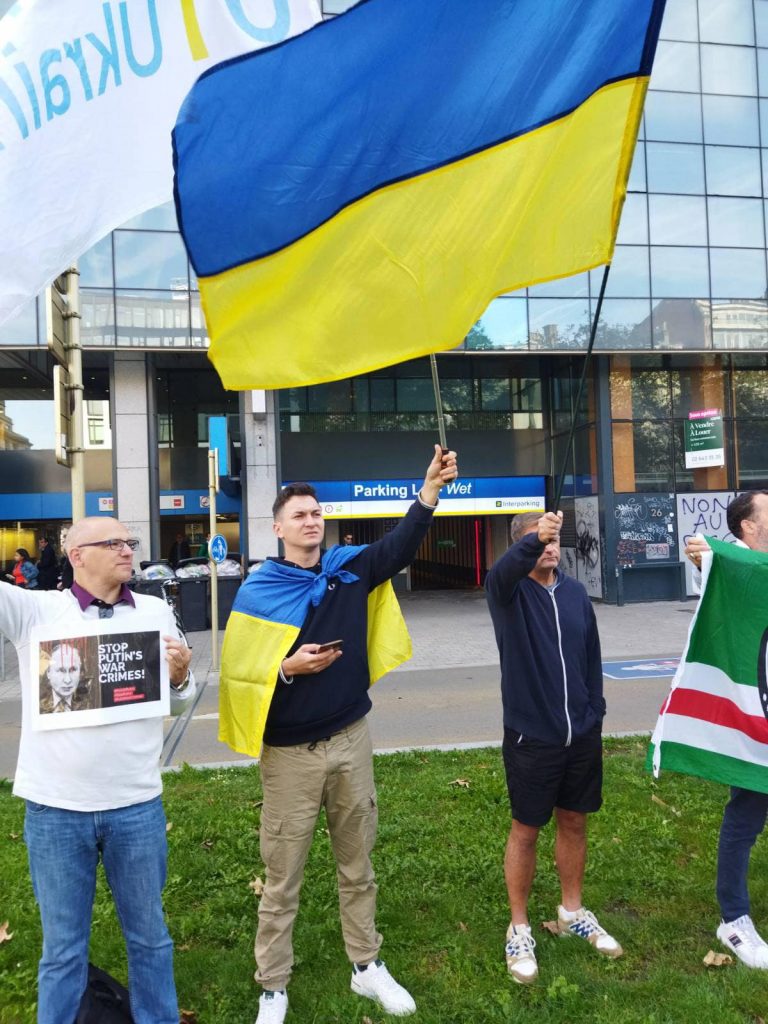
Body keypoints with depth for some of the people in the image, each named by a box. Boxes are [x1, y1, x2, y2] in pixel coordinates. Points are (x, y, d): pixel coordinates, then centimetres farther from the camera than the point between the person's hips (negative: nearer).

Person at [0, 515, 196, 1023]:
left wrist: (181, 676, -12)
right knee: (62, 947, 16)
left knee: (149, 934, 19)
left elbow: (178, 701, 8)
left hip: (137, 806, 2)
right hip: (55, 809, -2)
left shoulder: (156, 611, 2)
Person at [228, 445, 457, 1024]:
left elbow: (401, 547, -11)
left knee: (357, 865, 19)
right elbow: (240, 674, -9)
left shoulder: (350, 568, 1)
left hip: (351, 741, 4)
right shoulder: (256, 592, -8)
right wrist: (288, 668, -25)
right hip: (290, 753, -3)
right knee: (282, 878, 10)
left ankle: (368, 966, 37)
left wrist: (430, 490, -22)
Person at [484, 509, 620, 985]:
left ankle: (572, 911, 38)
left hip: (581, 735, 4)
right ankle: (520, 928, 25)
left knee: (574, 822, 17)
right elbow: (501, 571, -35)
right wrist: (533, 539, -55)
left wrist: (595, 721, 11)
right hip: (531, 736, -4)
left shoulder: (576, 593, 4)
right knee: (526, 829, 8)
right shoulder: (510, 591, -10)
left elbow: (592, 659, 10)